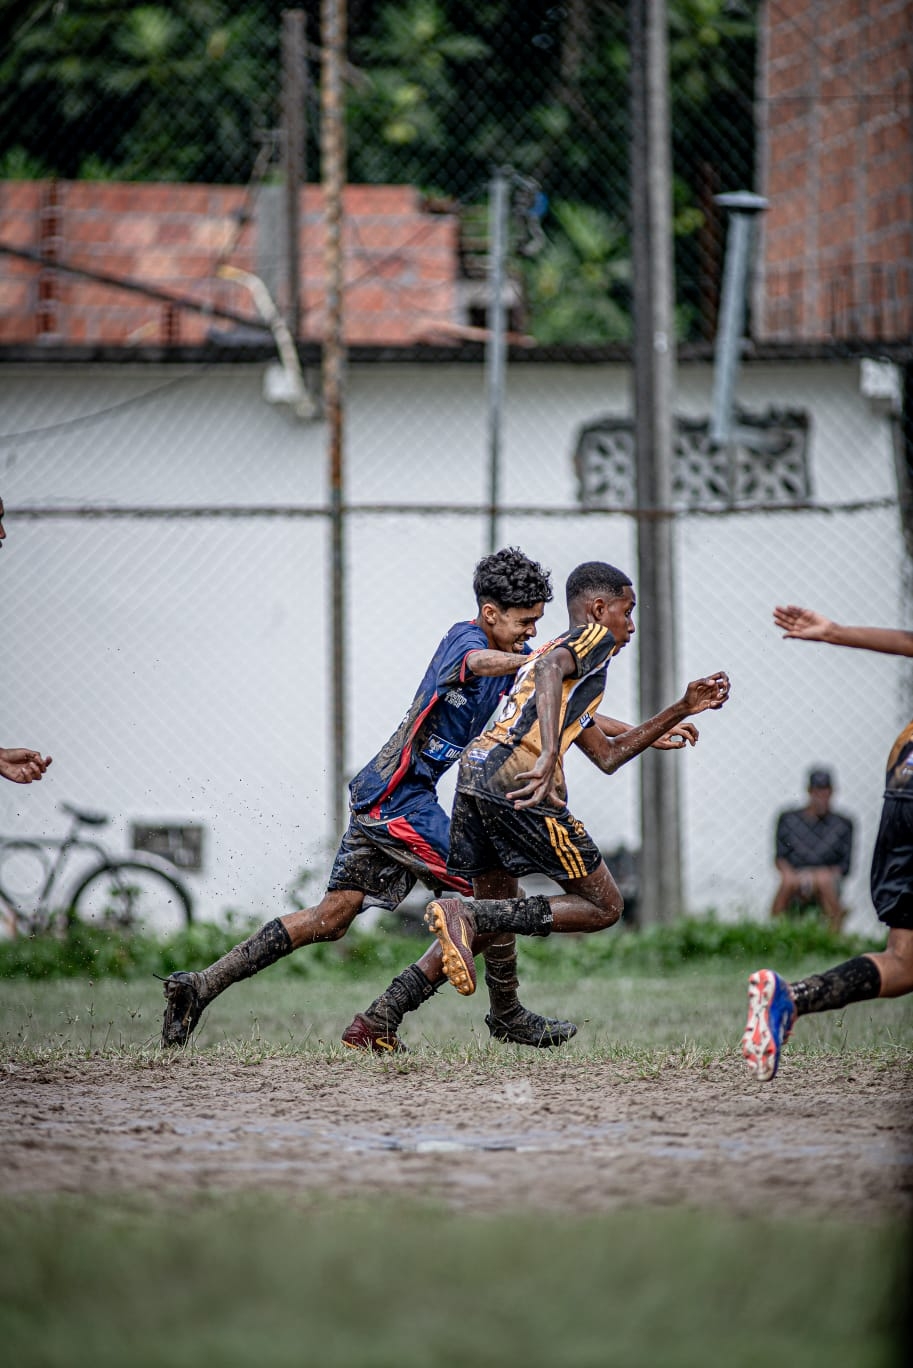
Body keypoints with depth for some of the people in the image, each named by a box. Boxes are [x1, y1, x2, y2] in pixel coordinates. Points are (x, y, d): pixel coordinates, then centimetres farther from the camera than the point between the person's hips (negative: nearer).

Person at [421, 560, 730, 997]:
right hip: (518, 778, -8)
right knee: (604, 907, 1)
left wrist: (683, 709, 38)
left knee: (489, 906, 20)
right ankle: (466, 916, -15)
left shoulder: (560, 646, 36)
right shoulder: (595, 636, 8)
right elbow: (550, 669, -17)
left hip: (473, 766, 8)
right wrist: (549, 755, -31)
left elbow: (607, 755, 36)